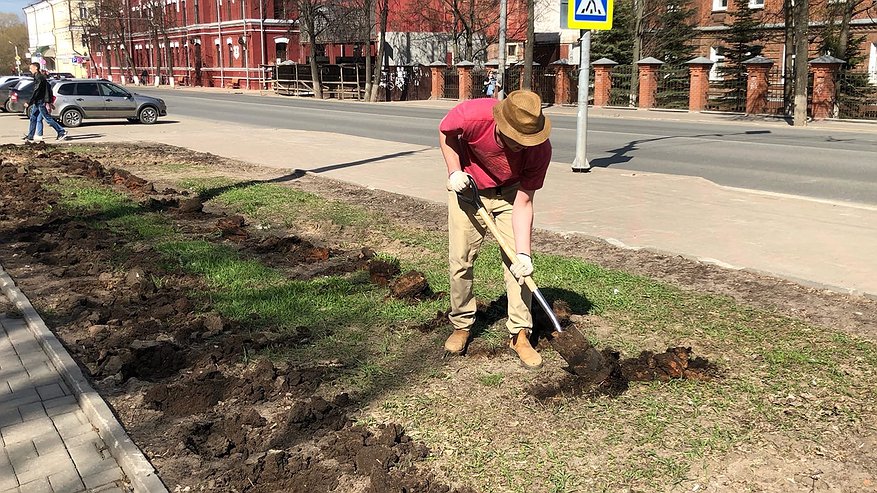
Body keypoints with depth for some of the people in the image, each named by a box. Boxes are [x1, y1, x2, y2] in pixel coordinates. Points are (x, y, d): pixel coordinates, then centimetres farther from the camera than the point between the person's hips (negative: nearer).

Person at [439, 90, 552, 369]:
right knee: (460, 259, 0)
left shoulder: (540, 149, -32)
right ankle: (461, 325, 19)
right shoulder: (473, 115, -35)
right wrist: (454, 171, -19)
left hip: (510, 191, 0)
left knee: (519, 261, -9)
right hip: (467, 186, 0)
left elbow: (523, 204, -26)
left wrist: (523, 253, -33)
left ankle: (520, 334, 1)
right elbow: (445, 132, -9)